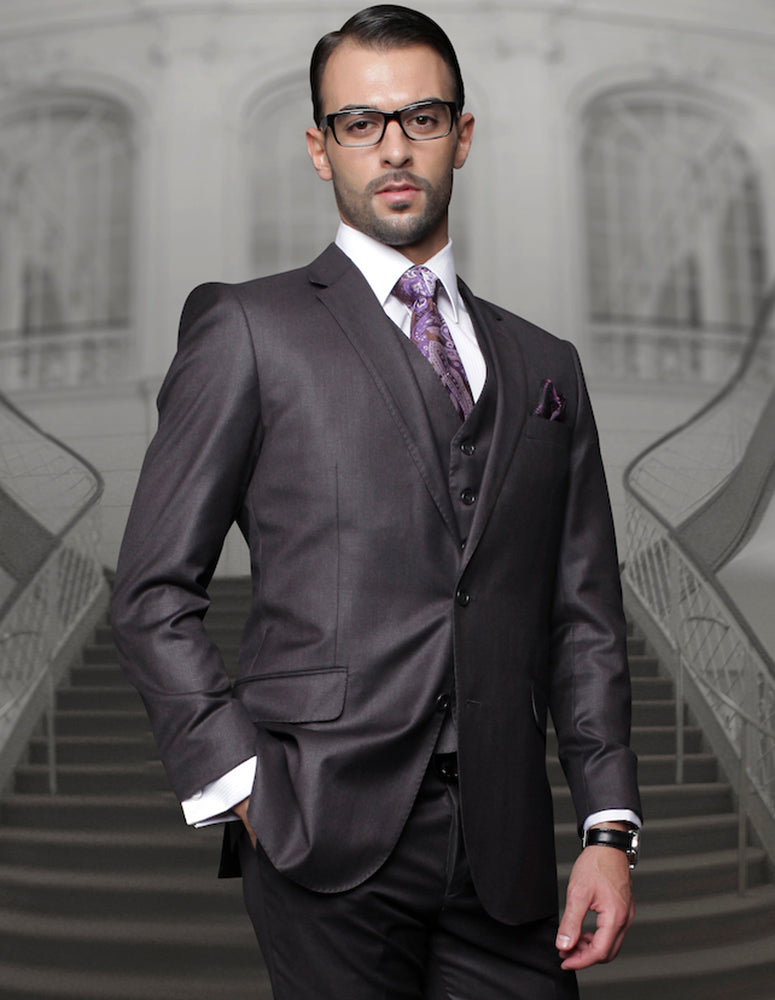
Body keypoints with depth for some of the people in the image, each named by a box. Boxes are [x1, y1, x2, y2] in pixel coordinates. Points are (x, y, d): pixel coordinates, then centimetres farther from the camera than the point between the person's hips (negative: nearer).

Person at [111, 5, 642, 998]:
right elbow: (153, 595, 1)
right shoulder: (246, 328, 3)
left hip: (504, 849, 4)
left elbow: (583, 618, 12)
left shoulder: (544, 365, 14)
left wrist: (610, 829, 4)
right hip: (327, 836, -3)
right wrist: (243, 786, -8)